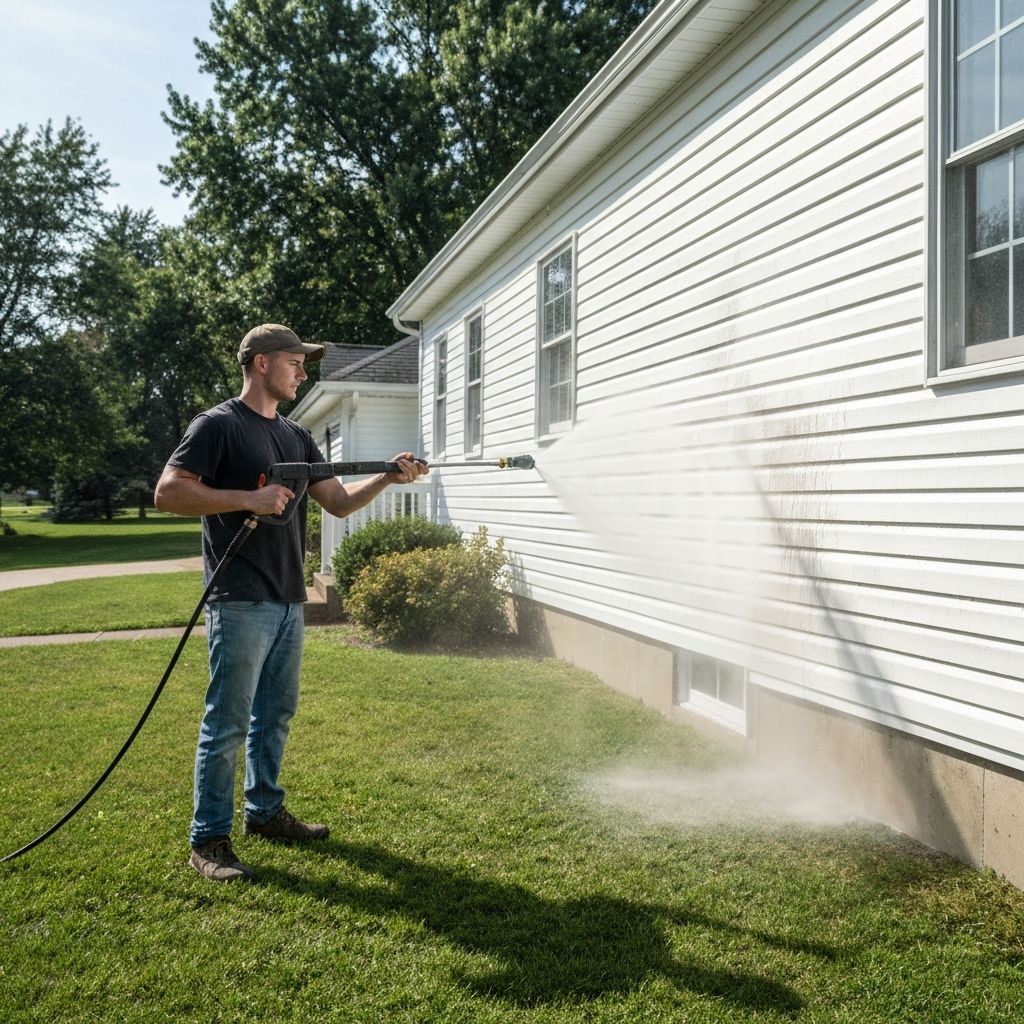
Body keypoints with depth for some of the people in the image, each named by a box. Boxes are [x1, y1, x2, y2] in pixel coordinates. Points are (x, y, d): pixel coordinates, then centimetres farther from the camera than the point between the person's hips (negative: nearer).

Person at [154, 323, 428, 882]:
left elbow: (340, 501, 14)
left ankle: (264, 810, 31)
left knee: (276, 714, 16)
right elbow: (168, 493, -15)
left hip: (288, 601, 8)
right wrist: (250, 498, -21)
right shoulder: (218, 425, -6)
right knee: (228, 722, -3)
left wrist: (387, 477, -2)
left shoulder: (296, 436, 17)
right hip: (241, 602, -8)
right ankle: (208, 840, 7)